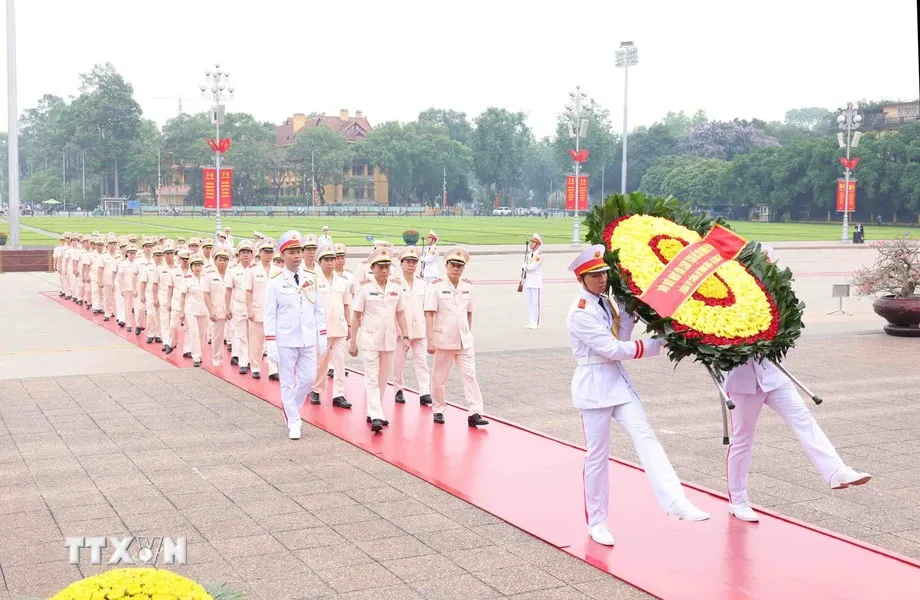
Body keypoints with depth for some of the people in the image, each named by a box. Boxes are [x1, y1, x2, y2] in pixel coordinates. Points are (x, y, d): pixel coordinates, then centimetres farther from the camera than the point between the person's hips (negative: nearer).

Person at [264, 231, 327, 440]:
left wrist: (322, 336, 7)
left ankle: (289, 409, 32)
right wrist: (270, 343, -11)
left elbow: (318, 310, 10)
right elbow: (269, 315, -6)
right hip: (285, 341, -4)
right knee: (287, 382, 3)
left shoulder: (311, 279, 5)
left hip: (308, 340, 4)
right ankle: (293, 423, 15)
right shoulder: (275, 282, -5)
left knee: (308, 379, 7)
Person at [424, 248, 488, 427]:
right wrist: (430, 341, -16)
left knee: (470, 375, -4)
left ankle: (474, 413, -5)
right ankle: (438, 410, 23)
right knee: (439, 377, 8)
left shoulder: (468, 286, 5)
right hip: (443, 341, -3)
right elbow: (429, 314, -11)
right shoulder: (436, 286, -8)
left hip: (464, 341, 3)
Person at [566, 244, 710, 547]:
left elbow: (621, 339, 3)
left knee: (645, 436, -9)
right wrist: (657, 345, -15)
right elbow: (612, 349, -18)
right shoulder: (580, 313, -15)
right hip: (594, 384, -7)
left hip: (617, 379, 7)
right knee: (597, 453, 1)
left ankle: (675, 502, -18)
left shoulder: (605, 302, 10)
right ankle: (597, 522, 15)